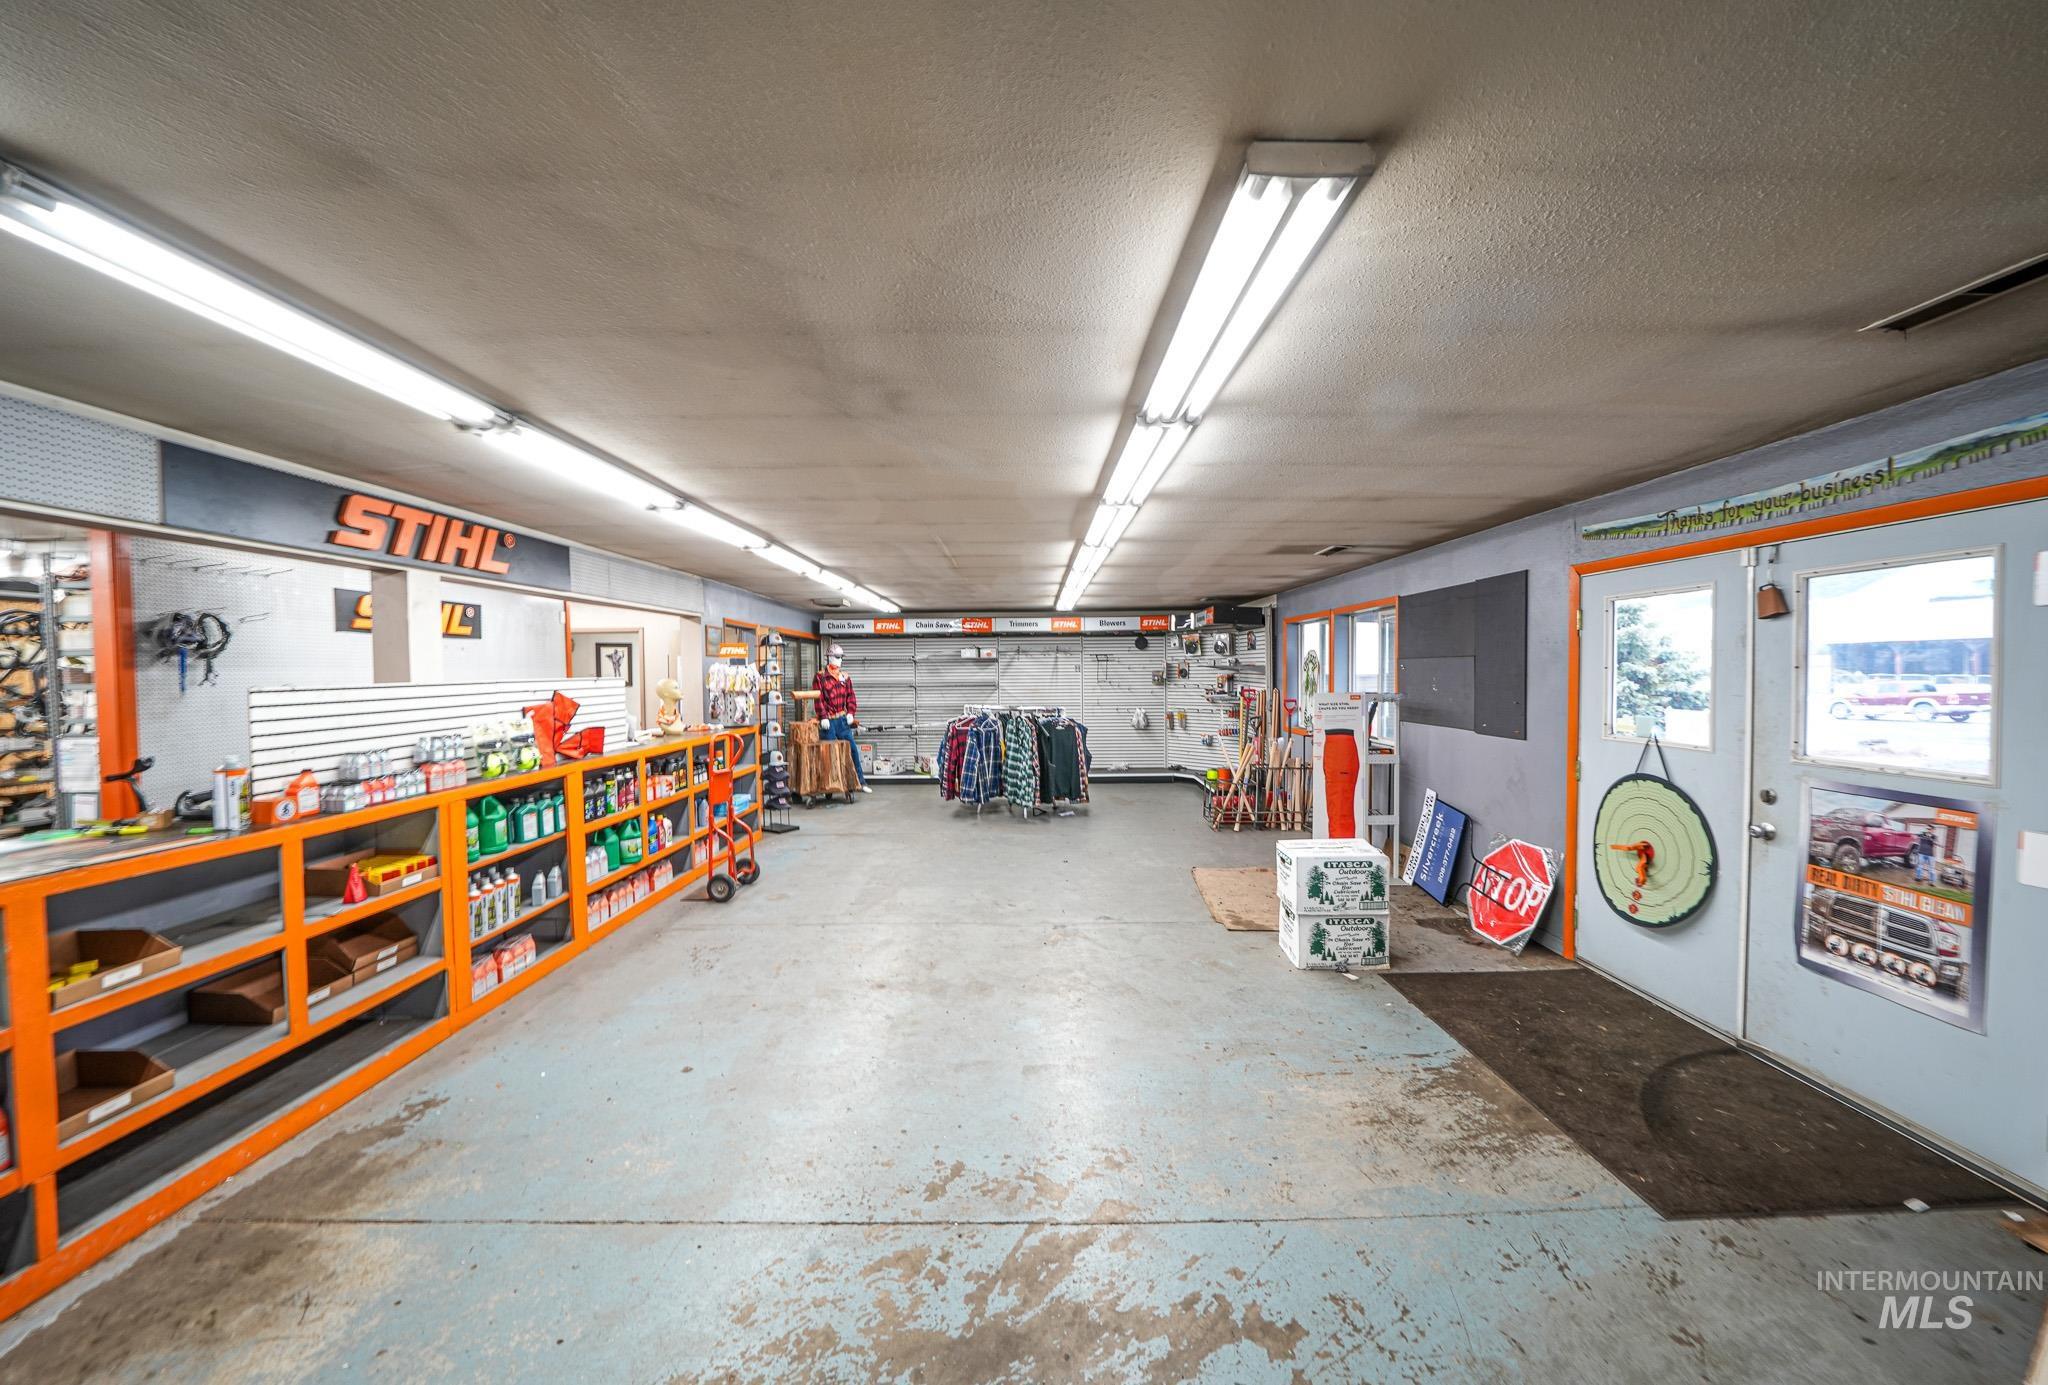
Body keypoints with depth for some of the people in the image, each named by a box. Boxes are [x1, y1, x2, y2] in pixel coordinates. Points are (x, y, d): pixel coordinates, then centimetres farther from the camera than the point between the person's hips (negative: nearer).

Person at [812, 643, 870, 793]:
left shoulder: (845, 677, 11)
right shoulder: (820, 677, -4)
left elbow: (851, 697, 11)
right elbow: (818, 699, -10)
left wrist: (850, 713, -1)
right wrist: (823, 717, -15)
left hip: (842, 719, 5)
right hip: (828, 721, -4)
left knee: (852, 749, 5)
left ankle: (860, 781, 12)